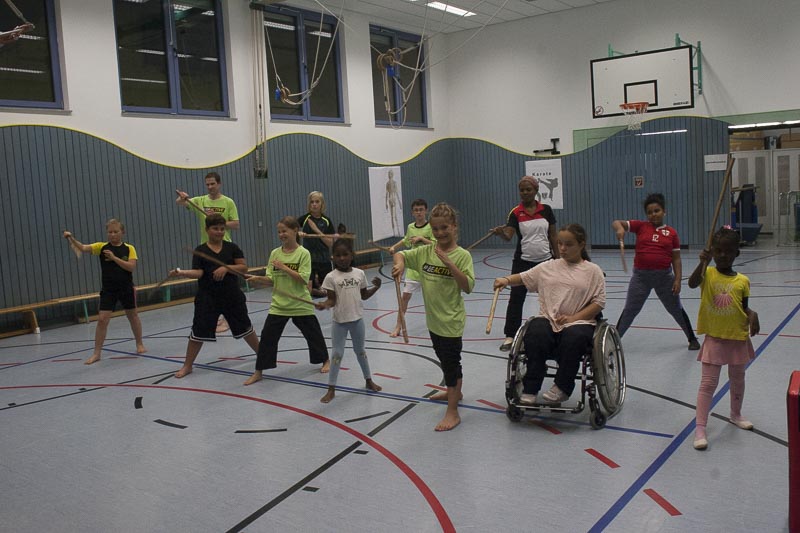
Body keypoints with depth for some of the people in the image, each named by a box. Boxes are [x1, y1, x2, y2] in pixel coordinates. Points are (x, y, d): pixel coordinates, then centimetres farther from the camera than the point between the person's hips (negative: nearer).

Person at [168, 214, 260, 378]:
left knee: (245, 327, 14)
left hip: (232, 296, 1)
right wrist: (181, 273, -31)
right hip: (207, 298, -1)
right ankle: (187, 366, 14)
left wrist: (226, 268, -18)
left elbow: (244, 268, -3)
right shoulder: (200, 251, -2)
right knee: (198, 332, 0)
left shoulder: (232, 247, 1)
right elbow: (197, 272, -13)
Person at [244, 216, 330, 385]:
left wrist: (284, 267, -23)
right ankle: (258, 372, 10)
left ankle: (325, 360, 36)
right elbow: (271, 280, 3)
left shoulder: (303, 253, -10)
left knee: (313, 333, 12)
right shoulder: (275, 253, 2)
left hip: (301, 305, -3)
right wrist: (258, 278, -16)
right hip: (279, 305, 3)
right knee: (267, 337, 0)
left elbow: (303, 279, -19)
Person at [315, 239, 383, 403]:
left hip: (357, 319, 3)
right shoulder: (331, 277, -10)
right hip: (340, 321, -3)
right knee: (337, 354, 3)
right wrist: (324, 304, -30)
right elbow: (332, 299, -10)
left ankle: (369, 380, 36)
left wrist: (376, 287, -5)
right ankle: (331, 389, 12)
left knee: (360, 350, 19)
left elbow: (364, 295, 9)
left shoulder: (359, 273, -1)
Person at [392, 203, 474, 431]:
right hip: (433, 318, 7)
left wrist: (449, 264, -29)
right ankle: (454, 392, 47)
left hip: (451, 320, -6)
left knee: (451, 363, -1)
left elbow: (468, 286, -21)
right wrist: (399, 263, -18)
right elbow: (401, 254, 5)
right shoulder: (426, 251, 0)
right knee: (446, 360, 25)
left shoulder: (462, 255, -15)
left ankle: (452, 412, 7)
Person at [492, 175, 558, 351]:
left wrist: (558, 258, 5)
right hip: (523, 261, -2)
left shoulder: (546, 210, 0)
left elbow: (552, 236, 6)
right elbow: (509, 236, -18)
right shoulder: (516, 213, -6)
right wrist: (500, 232, -41)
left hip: (545, 260, 2)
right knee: (516, 298, -1)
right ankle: (510, 336, 7)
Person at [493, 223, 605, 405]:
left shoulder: (592, 271, 7)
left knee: (574, 338, -36)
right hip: (548, 319, 2)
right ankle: (530, 390, -21)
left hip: (579, 321, -2)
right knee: (536, 334, -32)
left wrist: (573, 317, -12)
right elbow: (523, 278, 14)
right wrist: (506, 280, -9)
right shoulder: (548, 267, 15)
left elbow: (599, 302, 1)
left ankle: (561, 388, -17)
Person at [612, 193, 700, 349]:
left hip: (664, 276, 1)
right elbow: (616, 223, -9)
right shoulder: (640, 226, -1)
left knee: (676, 310, 15)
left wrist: (678, 279, -6)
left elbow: (676, 259, 2)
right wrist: (619, 228, -32)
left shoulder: (671, 233, 0)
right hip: (641, 275, 0)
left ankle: (692, 338, 32)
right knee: (629, 311, 6)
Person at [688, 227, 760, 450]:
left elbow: (745, 308, 5)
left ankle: (736, 414, 43)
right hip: (714, 338, -3)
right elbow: (692, 283, -29)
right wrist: (703, 263, -42)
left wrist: (752, 315, -16)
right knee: (708, 383, -3)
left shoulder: (742, 281, -2)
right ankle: (700, 427, 0)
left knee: (737, 379, 21)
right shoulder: (708, 273, -8)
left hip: (738, 338, 3)